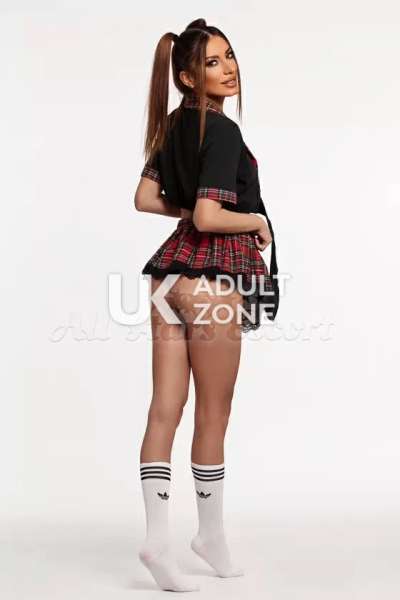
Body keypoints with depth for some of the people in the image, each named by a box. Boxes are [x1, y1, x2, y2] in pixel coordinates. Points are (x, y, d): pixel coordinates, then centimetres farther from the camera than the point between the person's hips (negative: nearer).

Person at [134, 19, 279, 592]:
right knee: (213, 415, 7)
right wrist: (258, 221, -3)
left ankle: (158, 535, 7)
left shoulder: (175, 125, 11)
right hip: (212, 277, -8)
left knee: (165, 409, 6)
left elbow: (145, 198, 16)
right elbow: (210, 218, -20)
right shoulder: (223, 131, -14)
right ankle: (212, 534, 22)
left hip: (171, 271, 8)